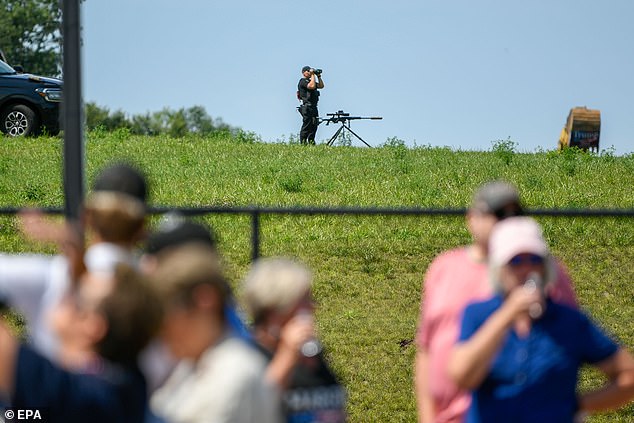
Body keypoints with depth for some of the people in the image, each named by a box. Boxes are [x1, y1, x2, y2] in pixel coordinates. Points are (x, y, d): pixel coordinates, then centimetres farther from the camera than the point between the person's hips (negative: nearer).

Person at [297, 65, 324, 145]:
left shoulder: (310, 81, 21)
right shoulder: (302, 81, -8)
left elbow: (321, 86, 21)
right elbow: (312, 86, -24)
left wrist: (319, 77, 11)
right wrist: (313, 75, -15)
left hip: (313, 107, 9)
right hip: (307, 108, -9)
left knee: (314, 126, 8)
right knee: (306, 126, -10)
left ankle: (311, 143, 11)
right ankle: (303, 144, -9)